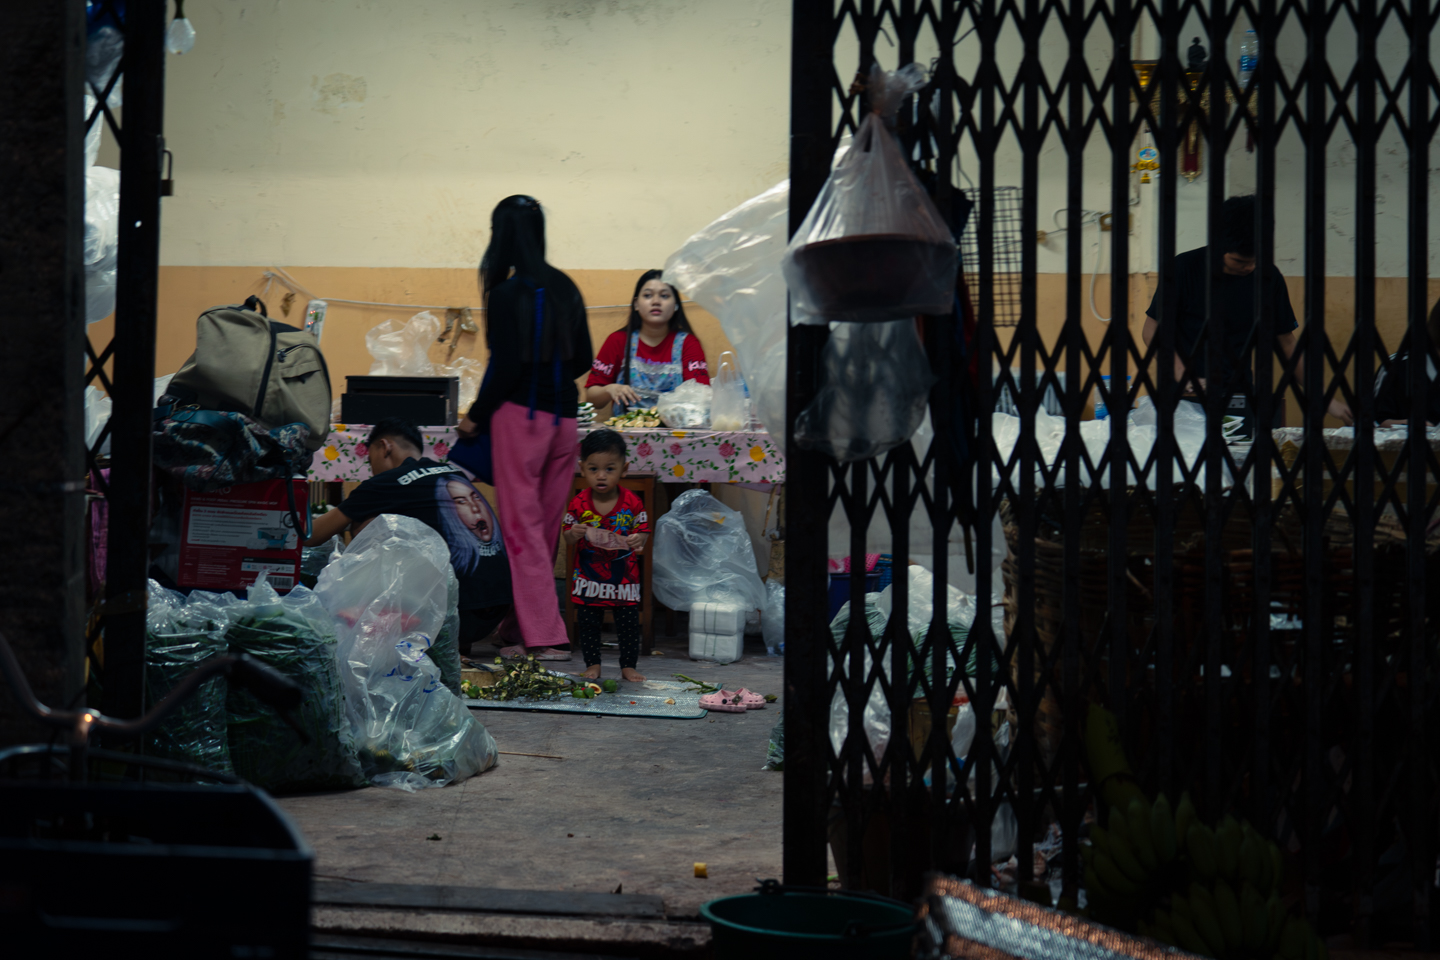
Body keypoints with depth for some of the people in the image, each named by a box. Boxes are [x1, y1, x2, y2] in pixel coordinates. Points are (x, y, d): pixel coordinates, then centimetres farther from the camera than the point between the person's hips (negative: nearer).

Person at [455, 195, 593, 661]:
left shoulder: (506, 295, -11)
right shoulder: (565, 288, 8)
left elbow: (504, 368, -14)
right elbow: (583, 360, 12)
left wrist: (475, 417, -2)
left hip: (521, 414, -6)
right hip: (563, 417, 6)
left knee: (522, 524, -2)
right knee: (548, 526, 11)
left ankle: (544, 637, -4)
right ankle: (539, 627, 17)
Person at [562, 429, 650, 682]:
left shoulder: (631, 502, -9)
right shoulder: (579, 503, -7)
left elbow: (644, 528, 0)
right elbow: (567, 535, 0)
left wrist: (639, 540, -22)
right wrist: (574, 533, -22)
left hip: (624, 575, 0)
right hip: (588, 576, 1)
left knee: (628, 623, 4)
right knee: (588, 623, 7)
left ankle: (628, 666, 18)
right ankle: (592, 665, 21)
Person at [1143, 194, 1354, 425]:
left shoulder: (1268, 276, 5)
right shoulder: (1186, 268, -3)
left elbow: (1287, 343, 14)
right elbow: (1152, 330, 2)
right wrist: (1184, 378, -13)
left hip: (1240, 398, 3)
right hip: (1188, 399, -2)